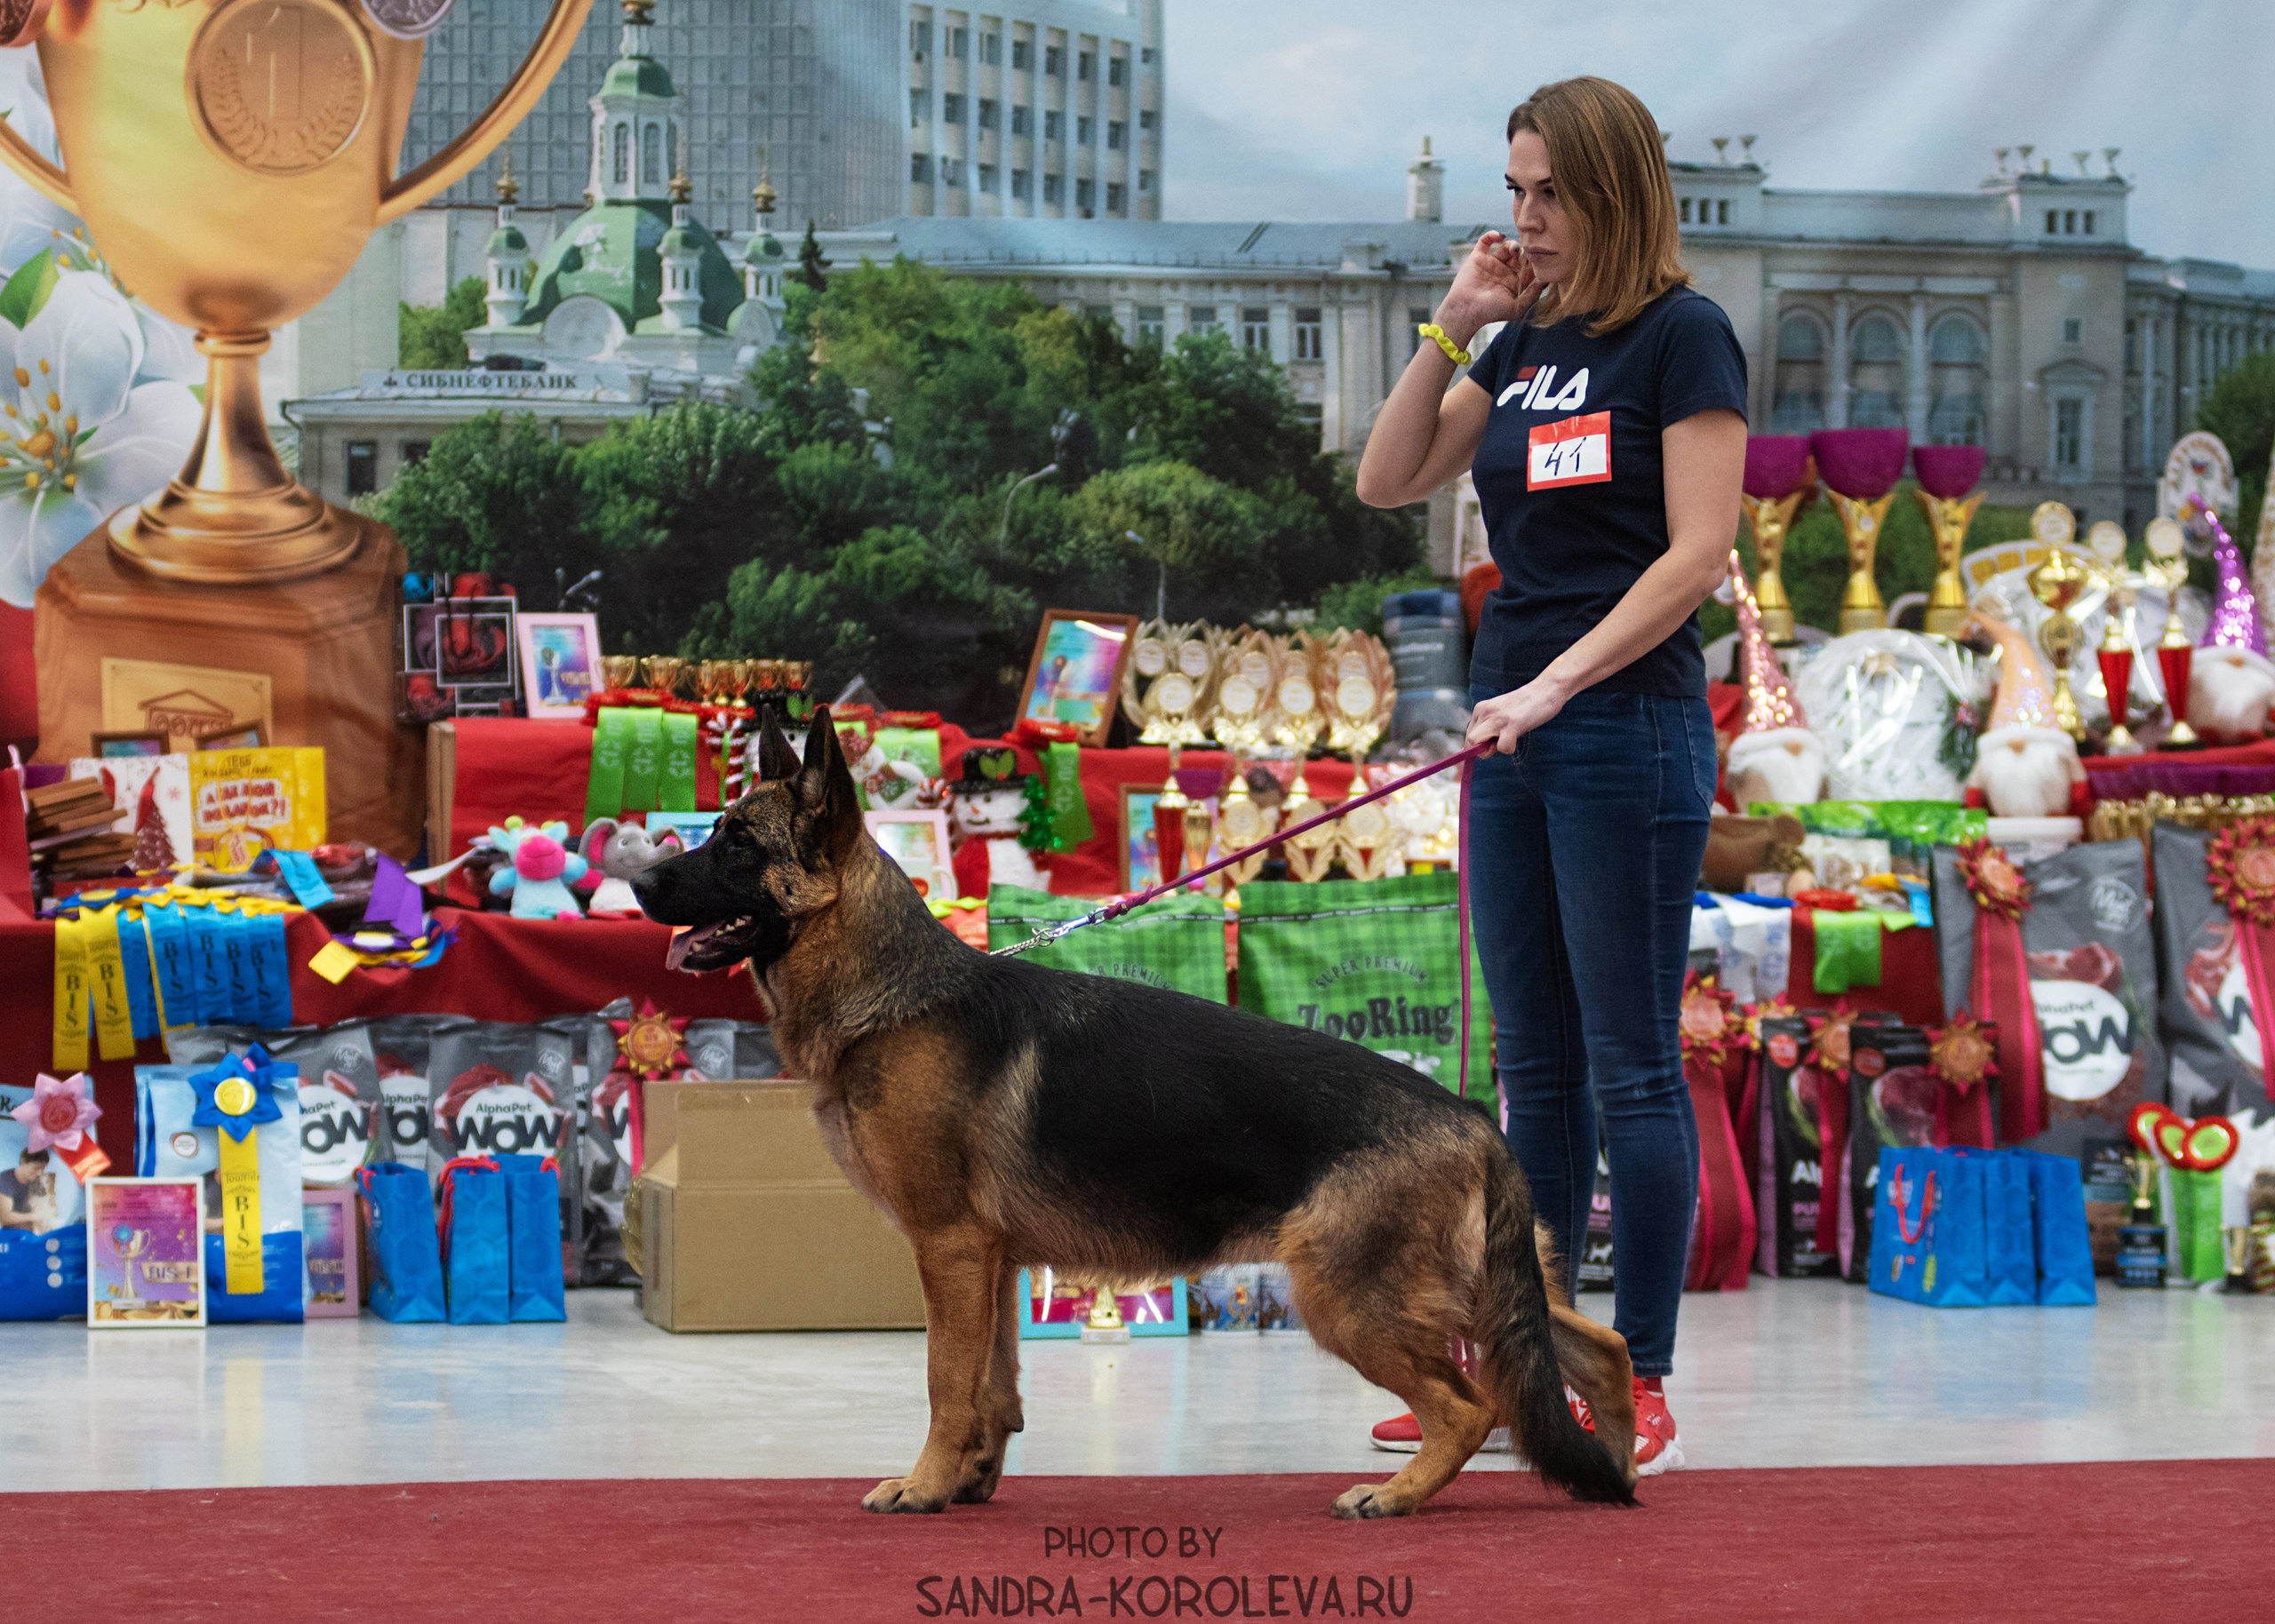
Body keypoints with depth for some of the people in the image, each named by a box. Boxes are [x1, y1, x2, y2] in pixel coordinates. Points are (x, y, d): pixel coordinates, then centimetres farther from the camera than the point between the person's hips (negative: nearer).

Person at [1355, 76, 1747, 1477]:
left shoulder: (1682, 335, -8)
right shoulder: (1527, 339, 14)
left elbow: (1699, 550, -15)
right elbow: (1387, 481, 14)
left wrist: (1559, 681, -20)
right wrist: (1451, 330, 3)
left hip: (1631, 731, -8)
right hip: (1513, 733, 8)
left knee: (1631, 1065, -4)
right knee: (1536, 1068, 10)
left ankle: (1643, 1392, 1)